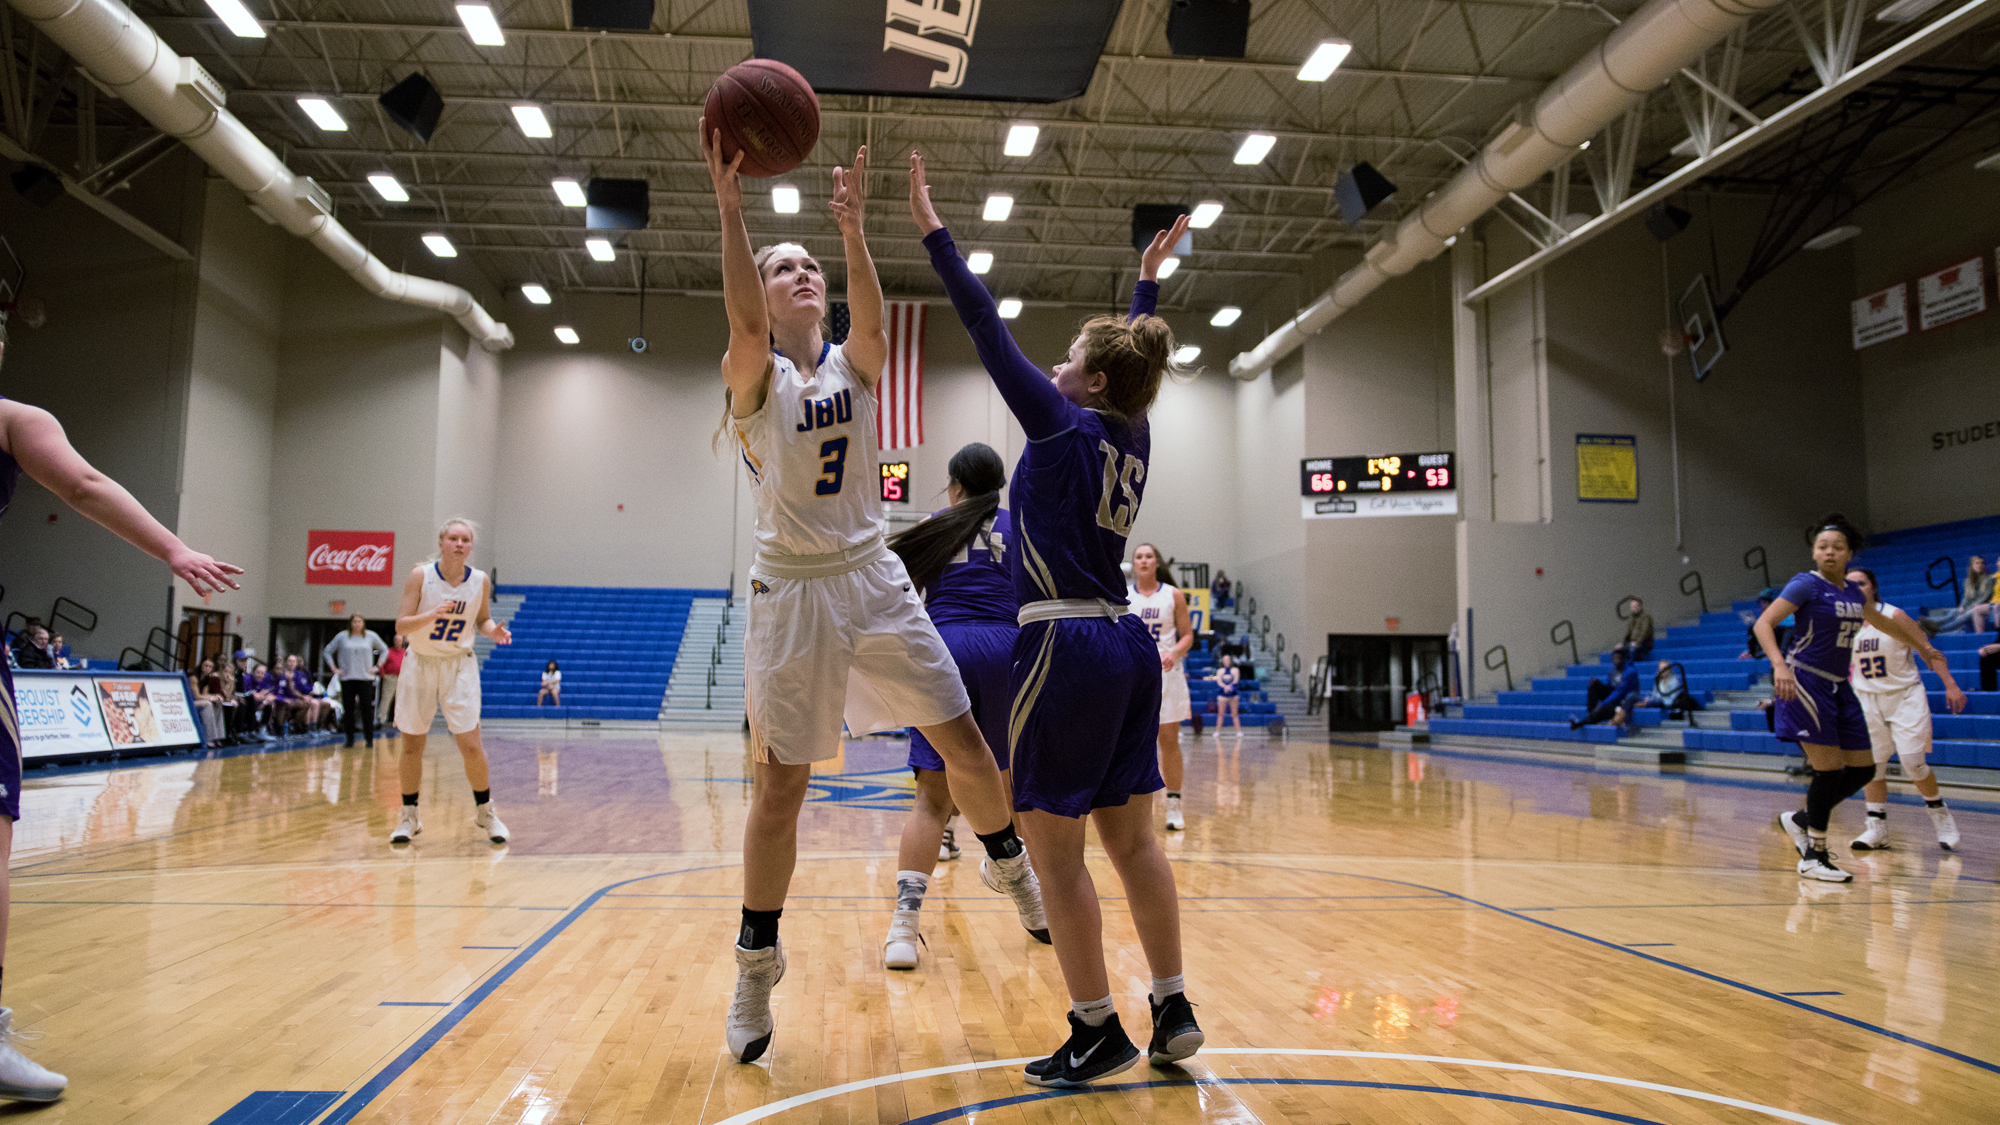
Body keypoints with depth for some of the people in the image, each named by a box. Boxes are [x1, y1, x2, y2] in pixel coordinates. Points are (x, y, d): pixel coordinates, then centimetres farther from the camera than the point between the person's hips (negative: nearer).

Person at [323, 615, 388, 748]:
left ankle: (370, 739, 0)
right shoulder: (342, 637, 6)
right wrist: (334, 668, 4)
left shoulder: (371, 636, 7)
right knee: (348, 710, 1)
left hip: (365, 678, -1)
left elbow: (384, 650, 19)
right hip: (347, 679, 1)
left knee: (367, 709, -5)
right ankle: (349, 739, 10)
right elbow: (327, 652, 14)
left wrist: (377, 666, 8)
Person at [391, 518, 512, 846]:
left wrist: (493, 631, -12)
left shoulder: (480, 581, -6)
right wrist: (433, 614, -31)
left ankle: (485, 811, 12)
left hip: (459, 666, 0)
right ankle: (409, 816, 23)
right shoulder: (420, 576, -11)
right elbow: (401, 625, -13)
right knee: (412, 745, 6)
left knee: (470, 744, -7)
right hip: (420, 663, 0)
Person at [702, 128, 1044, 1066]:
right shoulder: (752, 375, -2)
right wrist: (729, 205, -36)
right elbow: (746, 323, -26)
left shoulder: (853, 366, 6)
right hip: (793, 592, -3)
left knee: (964, 745, 6)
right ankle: (755, 967, 18)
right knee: (780, 785, 0)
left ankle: (1009, 867, 33)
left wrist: (853, 231, -32)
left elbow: (874, 322, -18)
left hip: (874, 579, 3)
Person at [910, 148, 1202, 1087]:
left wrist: (934, 233, 1)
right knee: (1131, 838, 13)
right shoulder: (1133, 435, 12)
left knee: (1054, 847, 0)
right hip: (1128, 647, 8)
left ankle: (1097, 1032, 7)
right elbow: (1134, 354, 31)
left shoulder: (1065, 426, -6)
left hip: (1067, 649, -8)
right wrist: (1149, 282, 44)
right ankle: (1173, 1011, 19)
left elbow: (989, 331, -5)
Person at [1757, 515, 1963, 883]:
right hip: (1805, 681, -8)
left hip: (1838, 687, 8)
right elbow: (1763, 623, -20)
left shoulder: (1852, 592, 12)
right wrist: (1779, 665, -34)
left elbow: (1885, 624, 32)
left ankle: (1800, 819, 24)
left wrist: (1928, 650, 37)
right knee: (1830, 769, -11)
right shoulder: (1806, 584, -9)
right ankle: (1813, 857, 1)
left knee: (1863, 769, 7)